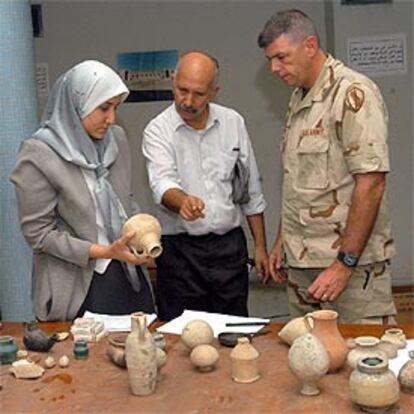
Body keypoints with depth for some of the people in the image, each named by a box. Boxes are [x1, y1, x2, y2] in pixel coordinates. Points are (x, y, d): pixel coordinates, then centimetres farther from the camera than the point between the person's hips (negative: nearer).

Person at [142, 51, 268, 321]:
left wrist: (260, 247, 10)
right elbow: (162, 183, -22)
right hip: (179, 250, -2)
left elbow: (252, 191, 11)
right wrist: (182, 202, -44)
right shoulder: (158, 131, -4)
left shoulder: (233, 123, 6)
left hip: (229, 245, 3)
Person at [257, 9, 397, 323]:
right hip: (301, 262, 8)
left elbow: (371, 184, -18)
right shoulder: (299, 99, 14)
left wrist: (345, 263, -19)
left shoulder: (353, 94, -12)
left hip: (351, 262, -8)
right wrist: (282, 241, 16)